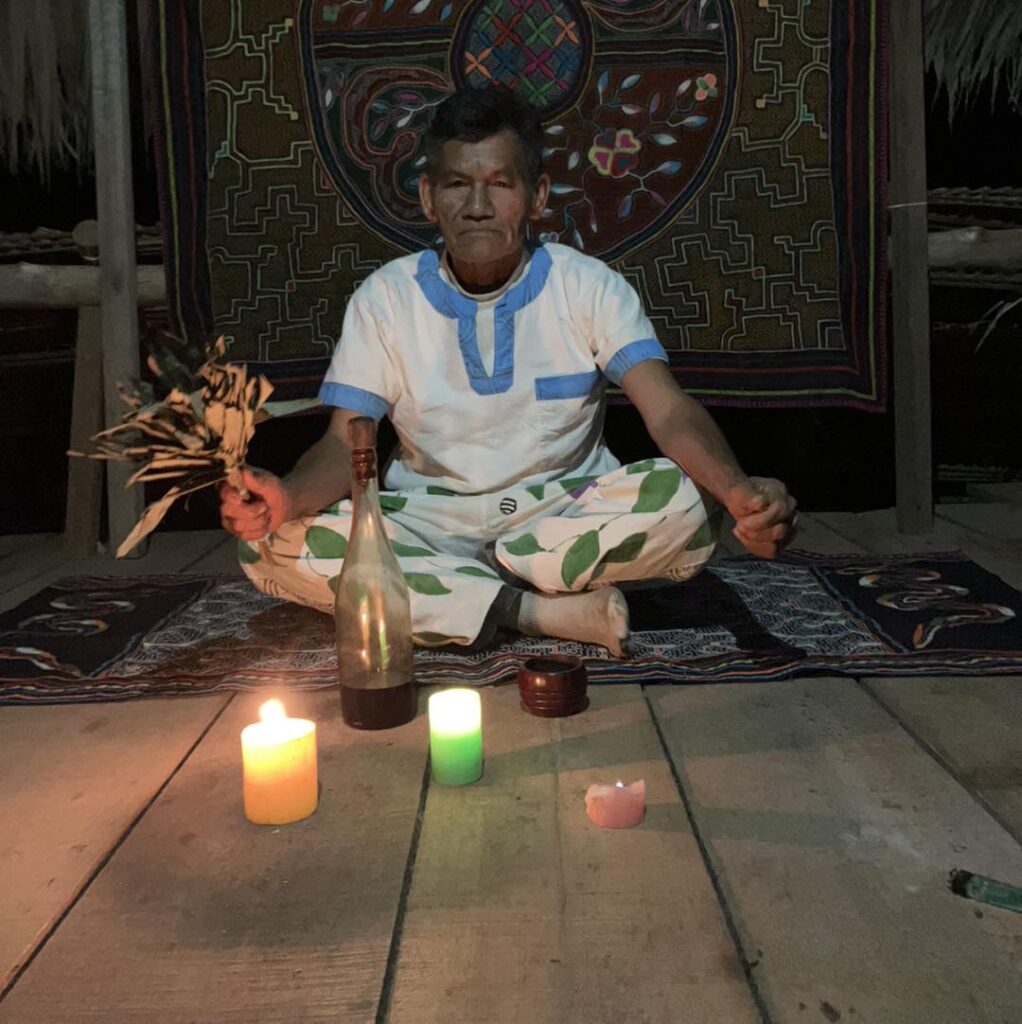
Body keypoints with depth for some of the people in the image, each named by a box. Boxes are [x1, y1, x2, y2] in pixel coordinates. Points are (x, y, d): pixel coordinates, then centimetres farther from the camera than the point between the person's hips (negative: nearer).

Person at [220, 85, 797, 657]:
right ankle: (549, 613, -24)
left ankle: (455, 582, -14)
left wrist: (738, 490, -39)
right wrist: (288, 495, -33)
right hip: (430, 522, 1)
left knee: (687, 502, -30)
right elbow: (345, 443, -8)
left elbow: (670, 411, -17)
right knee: (274, 541, -25)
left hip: (568, 512, 0)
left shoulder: (588, 286, -5)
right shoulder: (386, 298, -3)